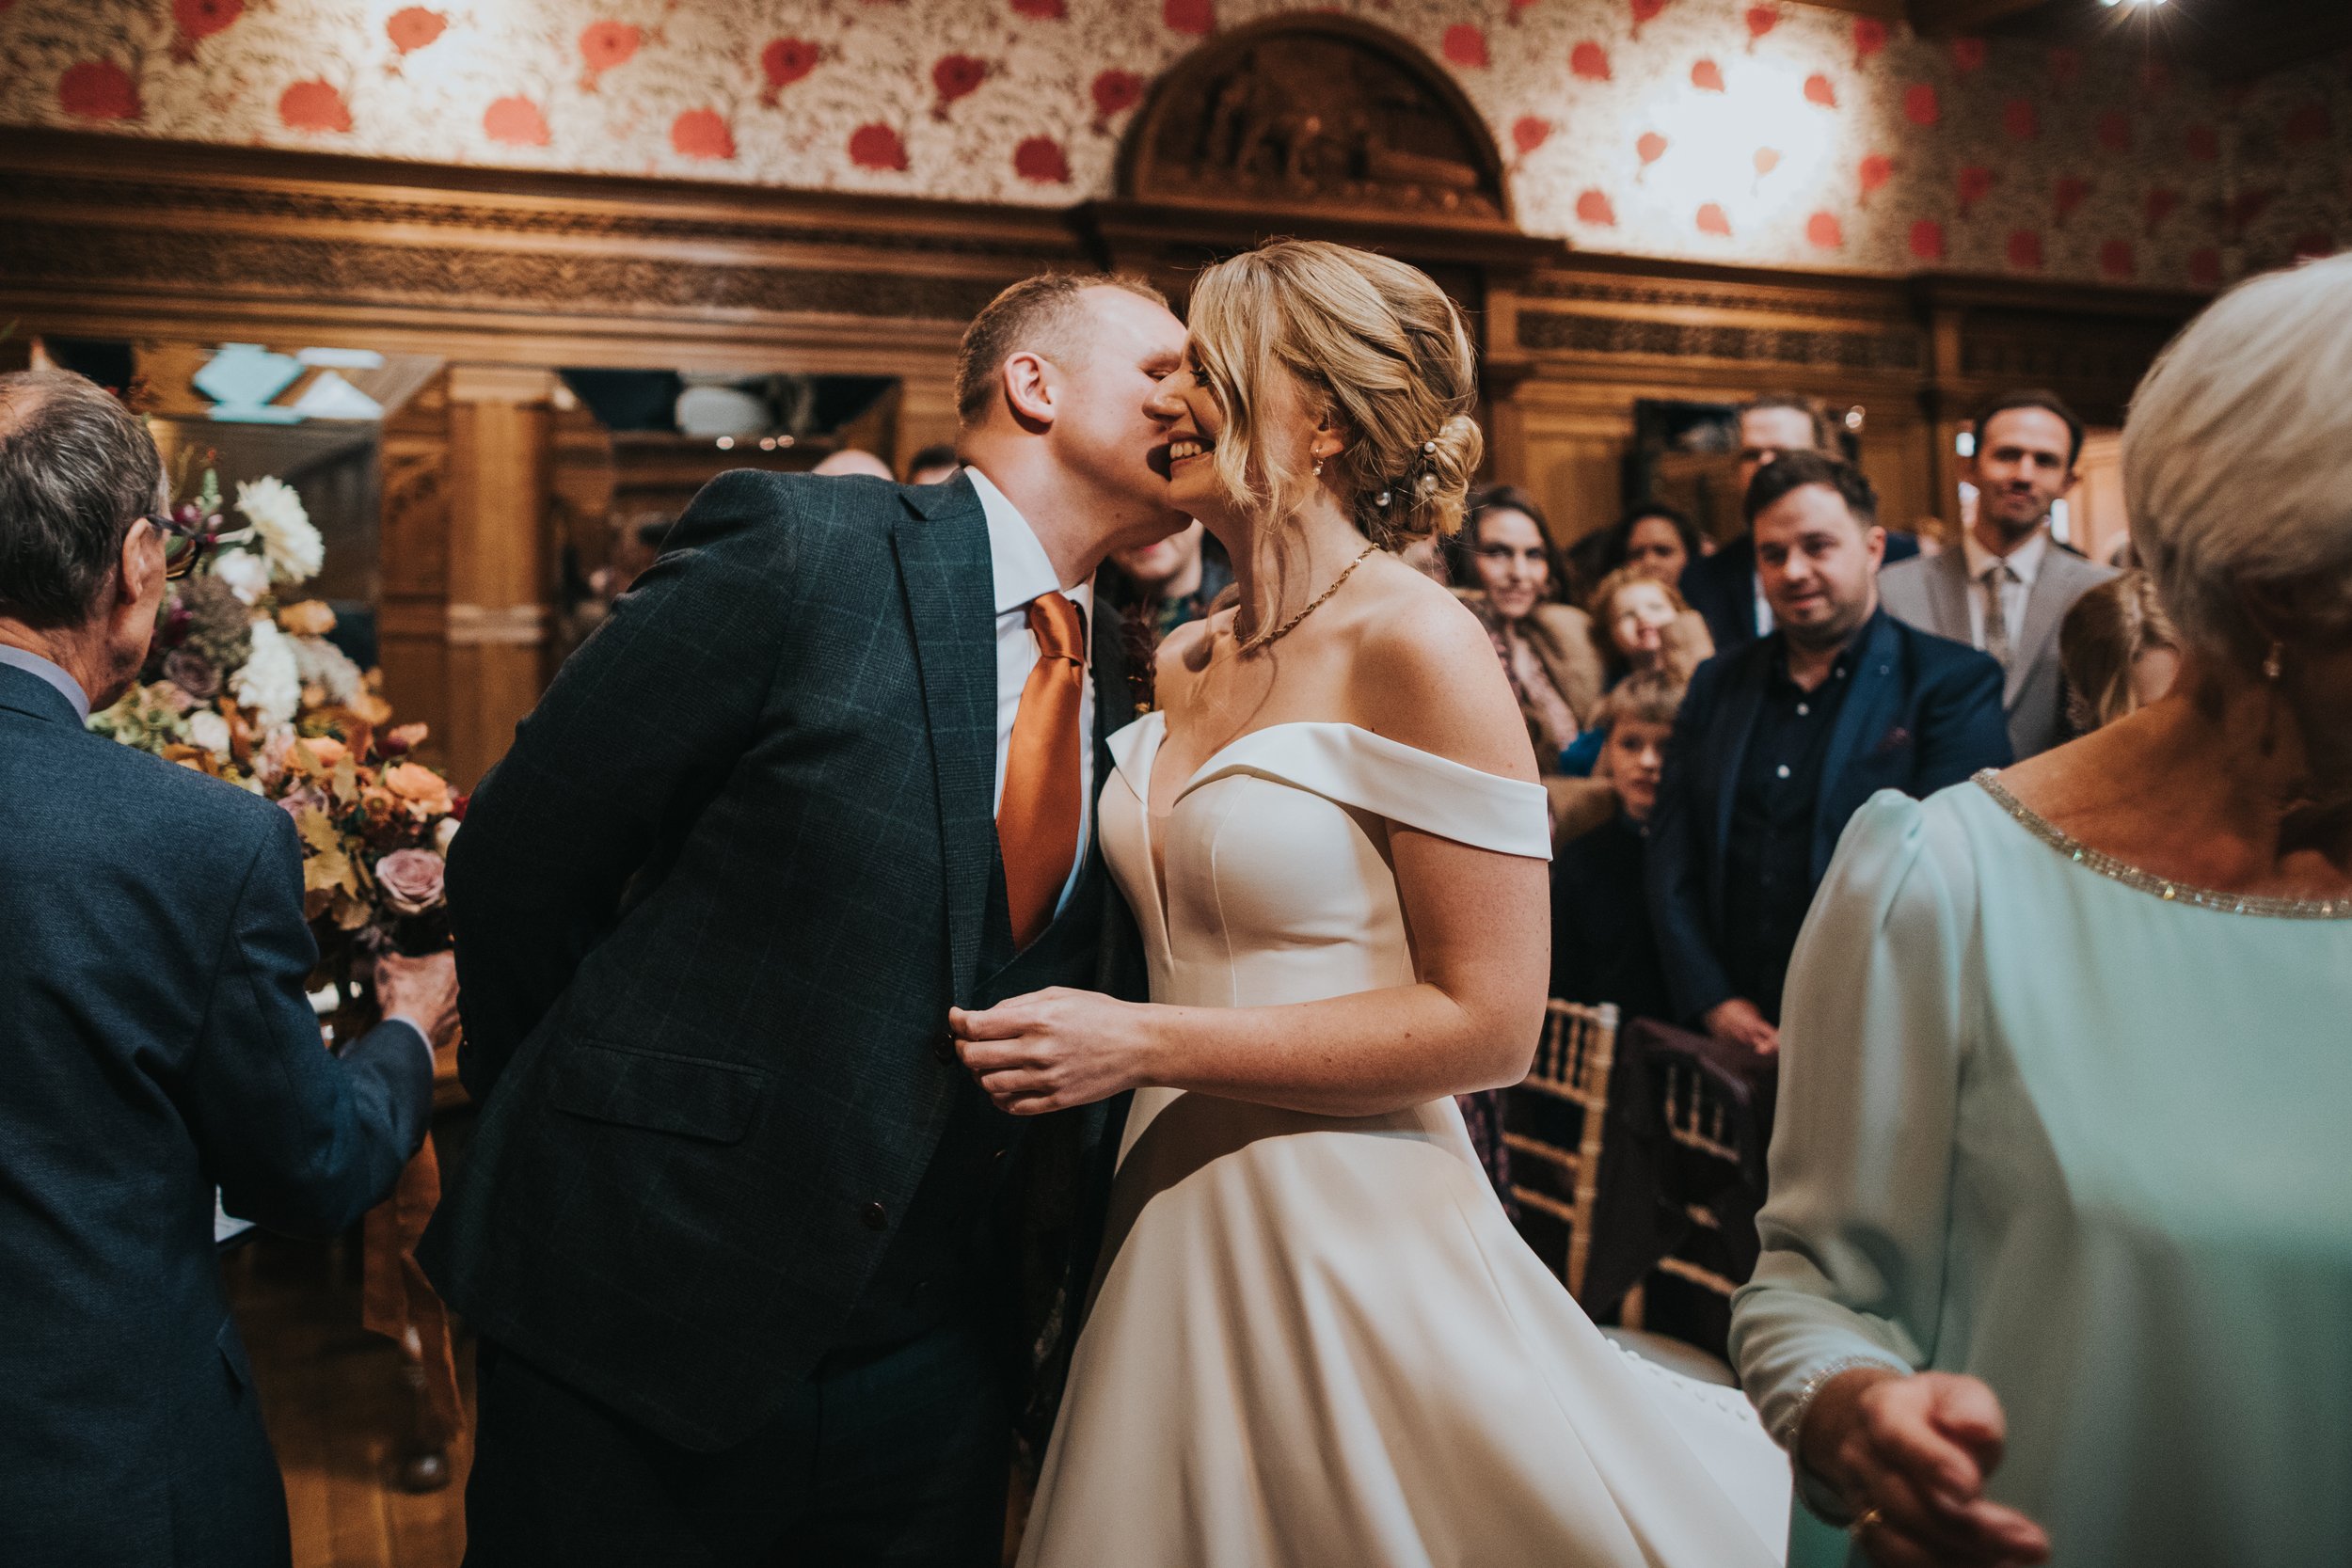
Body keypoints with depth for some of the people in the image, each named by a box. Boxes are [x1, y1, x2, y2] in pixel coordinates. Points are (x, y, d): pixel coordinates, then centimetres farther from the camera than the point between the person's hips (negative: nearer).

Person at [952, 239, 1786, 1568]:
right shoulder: (1185, 664, 7)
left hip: (1351, 1228, -7)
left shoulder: (1414, 645, -15)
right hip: (1174, 1213, 7)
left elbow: (1487, 1023, -18)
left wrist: (1143, 1044, -19)